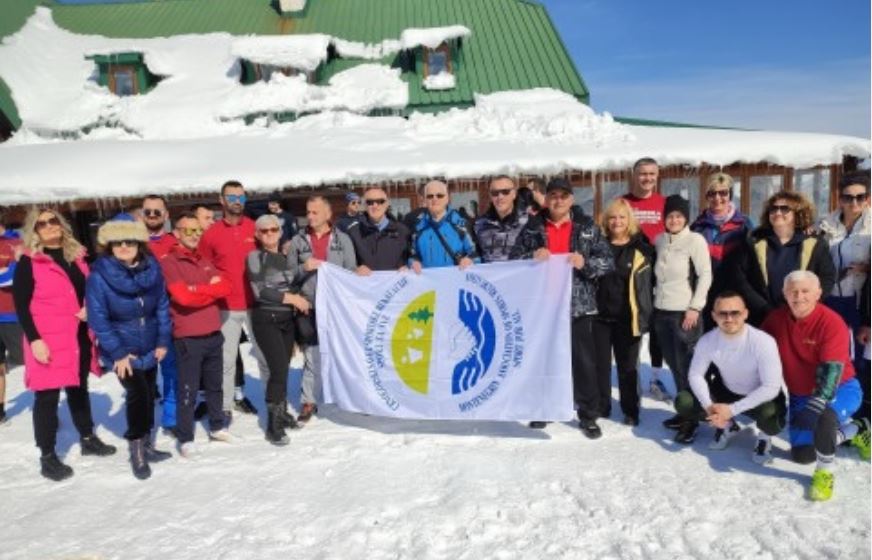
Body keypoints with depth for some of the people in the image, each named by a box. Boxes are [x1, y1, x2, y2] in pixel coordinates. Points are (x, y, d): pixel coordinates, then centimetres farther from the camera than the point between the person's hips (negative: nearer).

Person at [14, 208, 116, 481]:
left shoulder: (76, 256, 10)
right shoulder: (28, 262, -7)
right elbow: (21, 306, -10)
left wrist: (89, 308, -2)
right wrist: (34, 340, -17)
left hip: (80, 337, 6)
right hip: (47, 341, -6)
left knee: (79, 390, 20)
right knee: (47, 397, 1)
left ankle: (88, 439, 35)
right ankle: (47, 456, 12)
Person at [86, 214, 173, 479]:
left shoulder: (152, 269, -8)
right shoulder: (99, 275, -18)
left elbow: (162, 306, 0)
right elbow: (98, 319, -16)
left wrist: (163, 341, -3)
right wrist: (118, 353, -17)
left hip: (149, 347, 4)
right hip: (122, 351, -4)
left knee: (149, 394, 14)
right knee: (137, 393, -12)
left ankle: (146, 444, 31)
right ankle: (136, 448, 6)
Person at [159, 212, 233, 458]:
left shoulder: (205, 261, 14)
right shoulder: (168, 263, -8)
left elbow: (226, 287, 2)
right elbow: (183, 296, -21)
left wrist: (198, 289, -11)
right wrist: (211, 288, -8)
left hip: (214, 334, 7)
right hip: (188, 338, -6)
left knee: (215, 385, 17)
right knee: (188, 391, 0)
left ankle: (217, 427, 32)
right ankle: (185, 439, 12)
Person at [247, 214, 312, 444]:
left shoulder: (285, 257, 12)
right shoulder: (255, 257, -6)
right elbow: (260, 291, -15)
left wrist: (298, 300, 4)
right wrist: (292, 298, -14)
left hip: (287, 319, 6)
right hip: (266, 320, -6)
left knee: (283, 369, 11)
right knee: (279, 369, -15)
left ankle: (281, 413, 26)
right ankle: (273, 425, -7)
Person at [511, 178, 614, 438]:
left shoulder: (587, 227, 5)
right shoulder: (532, 228, 7)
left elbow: (608, 262, 2)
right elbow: (513, 260, 5)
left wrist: (585, 263, -17)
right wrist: (532, 257, -14)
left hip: (578, 305, -1)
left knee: (584, 361, 3)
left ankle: (588, 415, 14)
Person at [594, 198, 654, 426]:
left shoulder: (642, 248, -2)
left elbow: (650, 281, 1)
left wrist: (645, 312, -4)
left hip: (628, 317, -2)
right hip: (600, 314, 2)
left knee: (627, 366, 9)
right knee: (600, 363, 10)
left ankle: (631, 410, 21)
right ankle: (600, 406, 24)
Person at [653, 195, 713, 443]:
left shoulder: (695, 240, -6)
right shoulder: (659, 240, 10)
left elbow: (705, 275, -9)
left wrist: (695, 307, -13)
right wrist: (655, 298, 11)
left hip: (685, 312, -5)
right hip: (662, 311, 5)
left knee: (687, 366, -3)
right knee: (674, 365, 10)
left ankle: (691, 419, 6)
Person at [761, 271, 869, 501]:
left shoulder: (832, 322, -23)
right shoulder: (777, 318, -8)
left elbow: (832, 370, -28)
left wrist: (814, 407, -39)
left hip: (839, 388, -6)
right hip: (799, 395, 6)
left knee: (823, 418, -40)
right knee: (802, 454, 9)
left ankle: (824, 473, -13)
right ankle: (854, 431, 34)